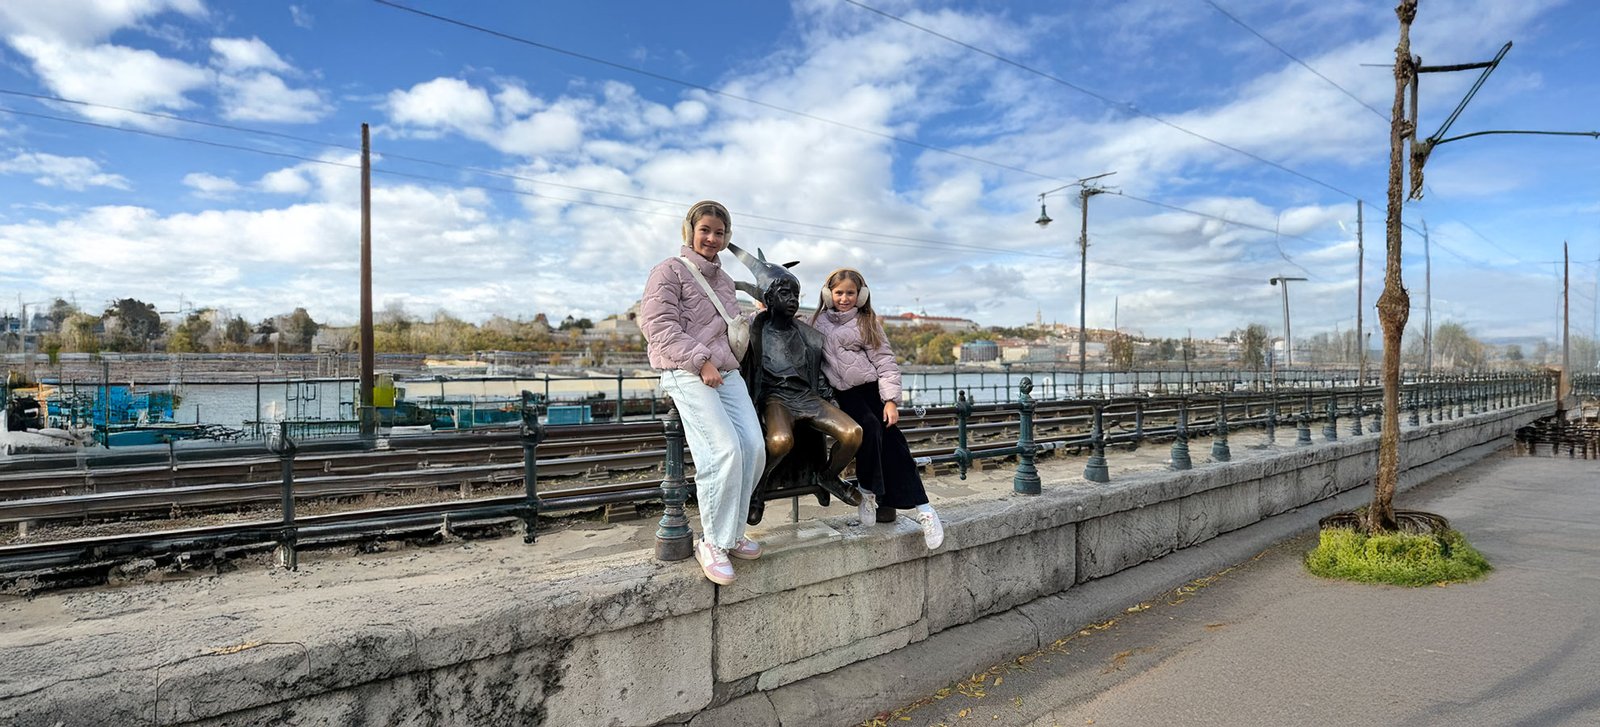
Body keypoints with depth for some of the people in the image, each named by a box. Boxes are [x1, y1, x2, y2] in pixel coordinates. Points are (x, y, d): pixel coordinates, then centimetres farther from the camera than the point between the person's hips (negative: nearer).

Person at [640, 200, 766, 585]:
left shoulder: (723, 279, 23)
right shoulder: (670, 270, 2)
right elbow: (659, 324, -9)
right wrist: (700, 361, -15)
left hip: (727, 372, 7)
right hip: (686, 374, -7)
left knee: (754, 447, -8)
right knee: (724, 449, -21)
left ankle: (731, 533, 7)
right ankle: (712, 542, -6)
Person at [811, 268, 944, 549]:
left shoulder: (867, 322, 5)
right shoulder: (818, 321, 11)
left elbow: (885, 362, 1)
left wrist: (891, 400, -9)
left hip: (873, 388, 0)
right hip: (845, 394, 1)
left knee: (892, 440, -14)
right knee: (869, 426, -27)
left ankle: (922, 508, -13)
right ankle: (868, 491, -9)